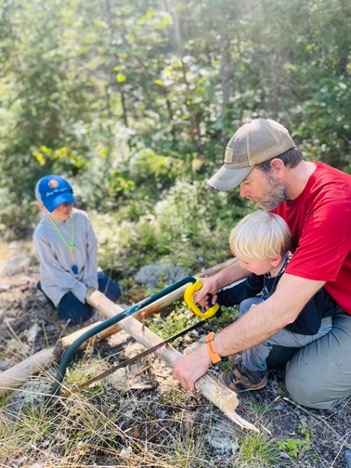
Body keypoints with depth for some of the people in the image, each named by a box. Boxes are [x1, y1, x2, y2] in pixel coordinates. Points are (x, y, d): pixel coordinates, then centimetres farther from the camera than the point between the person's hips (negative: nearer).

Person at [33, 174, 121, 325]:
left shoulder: (81, 217, -16)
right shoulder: (41, 233, -26)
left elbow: (92, 249, -8)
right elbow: (53, 269, -21)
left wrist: (90, 282, -13)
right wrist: (81, 290, -22)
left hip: (84, 272, 4)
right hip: (58, 281, -4)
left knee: (113, 293, 0)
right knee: (81, 315, -11)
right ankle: (48, 291, 12)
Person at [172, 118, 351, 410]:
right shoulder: (285, 187, -8)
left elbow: (281, 311, -38)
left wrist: (207, 353, -31)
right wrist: (221, 280, -9)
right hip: (326, 296, 7)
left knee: (307, 386, -12)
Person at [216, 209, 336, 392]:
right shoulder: (269, 267, -14)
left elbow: (309, 326, -32)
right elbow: (249, 288, 6)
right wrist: (220, 297, 1)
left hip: (315, 328, -9)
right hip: (288, 314, 9)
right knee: (247, 305, 3)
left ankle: (252, 376, 0)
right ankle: (249, 358, 12)